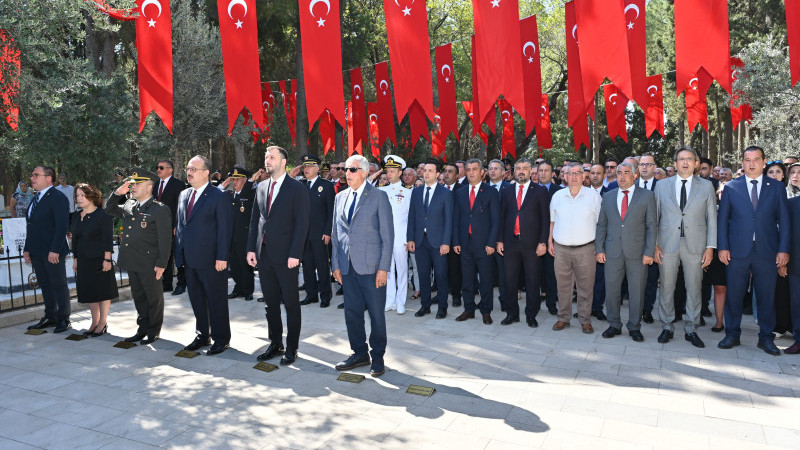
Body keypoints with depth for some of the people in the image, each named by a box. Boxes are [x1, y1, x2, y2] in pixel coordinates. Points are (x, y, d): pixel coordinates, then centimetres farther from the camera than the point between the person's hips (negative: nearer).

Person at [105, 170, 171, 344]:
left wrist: (161, 264, -16)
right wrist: (117, 193, 8)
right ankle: (142, 329, 29)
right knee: (139, 297, 16)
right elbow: (109, 209, 27)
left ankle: (153, 331, 21)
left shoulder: (160, 210, -12)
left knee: (154, 298, 8)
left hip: (149, 264, -7)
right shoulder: (128, 205, 9)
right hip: (132, 262, 7)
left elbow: (165, 240, -13)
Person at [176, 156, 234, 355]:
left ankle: (221, 339, 16)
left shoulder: (218, 196, -9)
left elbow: (224, 228, -13)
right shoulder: (183, 195, 13)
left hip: (211, 260, -7)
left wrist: (222, 257, -17)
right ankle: (202, 335, 30)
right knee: (196, 299, 16)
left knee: (216, 301, 3)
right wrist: (179, 252, 12)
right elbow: (180, 226, 19)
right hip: (190, 259, 7)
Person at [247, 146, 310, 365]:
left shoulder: (297, 188, -6)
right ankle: (275, 343, 26)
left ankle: (291, 348, 15)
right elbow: (255, 220, 14)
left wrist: (295, 254, -16)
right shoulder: (261, 187, 12)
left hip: (285, 255, -6)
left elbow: (302, 223, -11)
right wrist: (251, 248, 6)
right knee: (271, 302, 13)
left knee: (291, 303, 4)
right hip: (263, 254, 6)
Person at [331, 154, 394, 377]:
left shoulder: (379, 196, -4)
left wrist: (383, 268, -11)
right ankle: (360, 353, 27)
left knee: (376, 313, 4)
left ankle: (377, 357, 19)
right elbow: (336, 233, 15)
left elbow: (387, 234, -7)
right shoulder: (340, 197, 12)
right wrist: (336, 264, 9)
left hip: (371, 265, -5)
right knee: (352, 312, 11)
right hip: (348, 266, 5)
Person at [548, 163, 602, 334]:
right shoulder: (558, 196, 8)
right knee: (563, 285, 8)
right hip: (561, 249, 2)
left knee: (586, 286, 3)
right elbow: (552, 221, 16)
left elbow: (600, 222, 4)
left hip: (585, 249, -2)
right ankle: (564, 318, 20)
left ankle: (585, 320, 16)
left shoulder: (593, 195, 2)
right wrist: (550, 241, 9)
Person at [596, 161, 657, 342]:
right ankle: (614, 325, 21)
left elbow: (651, 225, -1)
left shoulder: (647, 196, 3)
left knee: (636, 292, 5)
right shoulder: (608, 197, 11)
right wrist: (599, 249, 3)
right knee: (611, 290, 6)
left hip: (637, 253, -2)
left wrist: (649, 252, -8)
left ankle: (634, 327, 19)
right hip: (612, 252, 2)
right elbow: (601, 225, 11)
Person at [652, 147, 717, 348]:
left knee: (694, 289, 5)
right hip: (667, 245, 0)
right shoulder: (662, 186, 7)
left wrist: (710, 247, -2)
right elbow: (654, 217, 6)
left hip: (695, 246, 0)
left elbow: (711, 218, 4)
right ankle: (667, 327, 18)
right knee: (666, 288, 5)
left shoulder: (706, 186, 6)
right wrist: (654, 244, -1)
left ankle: (691, 329, 18)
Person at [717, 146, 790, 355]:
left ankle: (766, 338, 20)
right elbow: (722, 219, 5)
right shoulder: (731, 187, 6)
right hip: (737, 251, 0)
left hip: (767, 251, 0)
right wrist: (722, 247, -3)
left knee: (766, 296, 7)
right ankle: (732, 334, 18)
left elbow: (784, 221, 5)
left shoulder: (777, 187, 8)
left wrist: (784, 249, -3)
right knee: (734, 294, 5)